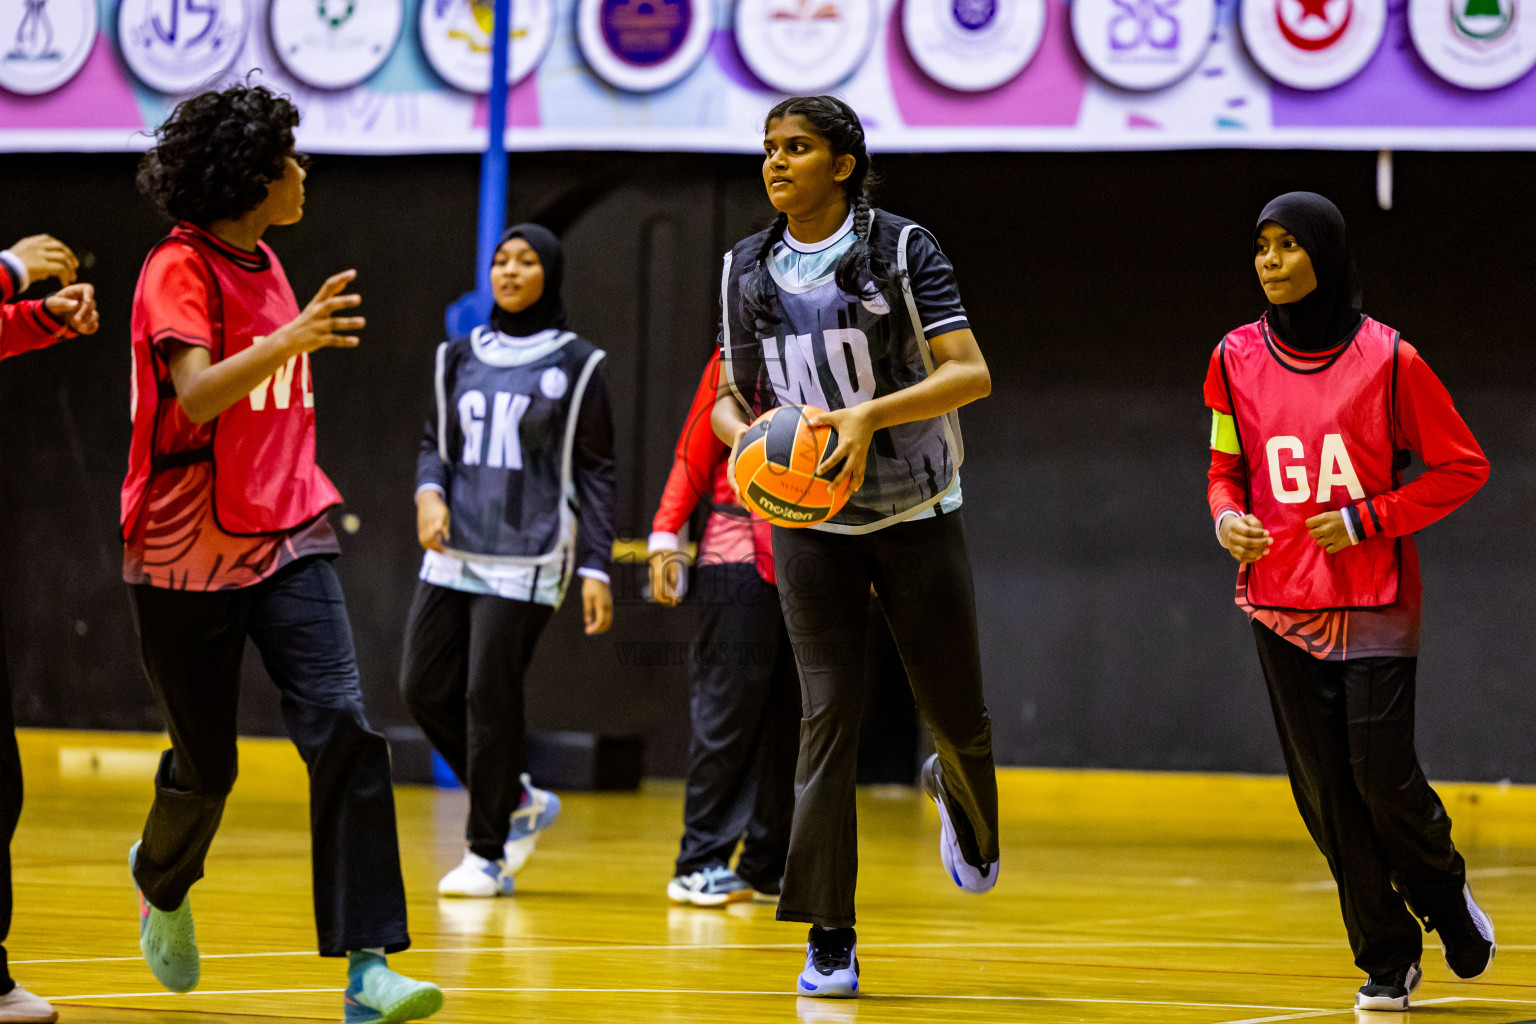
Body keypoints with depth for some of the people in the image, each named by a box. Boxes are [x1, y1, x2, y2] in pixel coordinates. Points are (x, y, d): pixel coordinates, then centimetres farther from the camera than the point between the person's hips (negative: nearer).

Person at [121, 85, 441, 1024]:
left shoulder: (265, 266, 12)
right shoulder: (179, 268, -11)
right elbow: (197, 394, -28)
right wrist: (290, 340, -41)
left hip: (285, 540, 6)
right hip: (188, 551, -5)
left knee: (343, 728, -14)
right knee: (206, 766, 6)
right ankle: (164, 881, 42)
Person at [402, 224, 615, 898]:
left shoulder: (576, 365, 0)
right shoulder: (461, 357, 12)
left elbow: (594, 474, 0)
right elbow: (435, 444, 17)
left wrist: (596, 569, -6)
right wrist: (429, 493, -5)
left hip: (526, 562, -5)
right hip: (453, 555, 5)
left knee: (490, 699, -7)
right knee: (424, 690, 1)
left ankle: (487, 853, 6)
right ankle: (519, 802, 21)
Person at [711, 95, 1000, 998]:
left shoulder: (903, 250, -7)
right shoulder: (748, 271, 5)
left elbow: (969, 373, -14)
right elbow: (733, 396, 14)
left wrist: (869, 416, -28)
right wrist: (743, 435, -10)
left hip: (917, 512, -2)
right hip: (811, 520, 2)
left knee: (955, 710, 6)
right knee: (829, 713, -8)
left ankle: (961, 798, 45)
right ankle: (829, 939, -4)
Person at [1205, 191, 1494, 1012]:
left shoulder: (1386, 358, -7)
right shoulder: (1237, 359, 4)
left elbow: (1463, 467, -2)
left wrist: (1367, 520, -11)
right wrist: (1228, 519, -7)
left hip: (1374, 600, -3)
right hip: (1282, 605, 3)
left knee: (1382, 771, -10)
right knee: (1325, 791, 2)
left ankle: (1446, 896, 21)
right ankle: (1386, 960, 15)